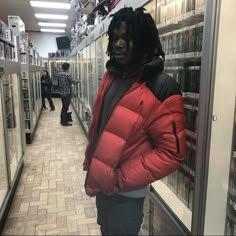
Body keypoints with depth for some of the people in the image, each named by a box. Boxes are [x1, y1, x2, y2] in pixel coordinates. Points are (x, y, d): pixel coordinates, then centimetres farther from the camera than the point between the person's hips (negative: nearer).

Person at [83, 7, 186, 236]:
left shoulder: (161, 88, -21)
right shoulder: (111, 76, 0)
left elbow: (172, 152, -21)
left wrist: (123, 179, -20)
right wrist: (90, 160, 10)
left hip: (125, 194, -6)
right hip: (100, 183, 7)